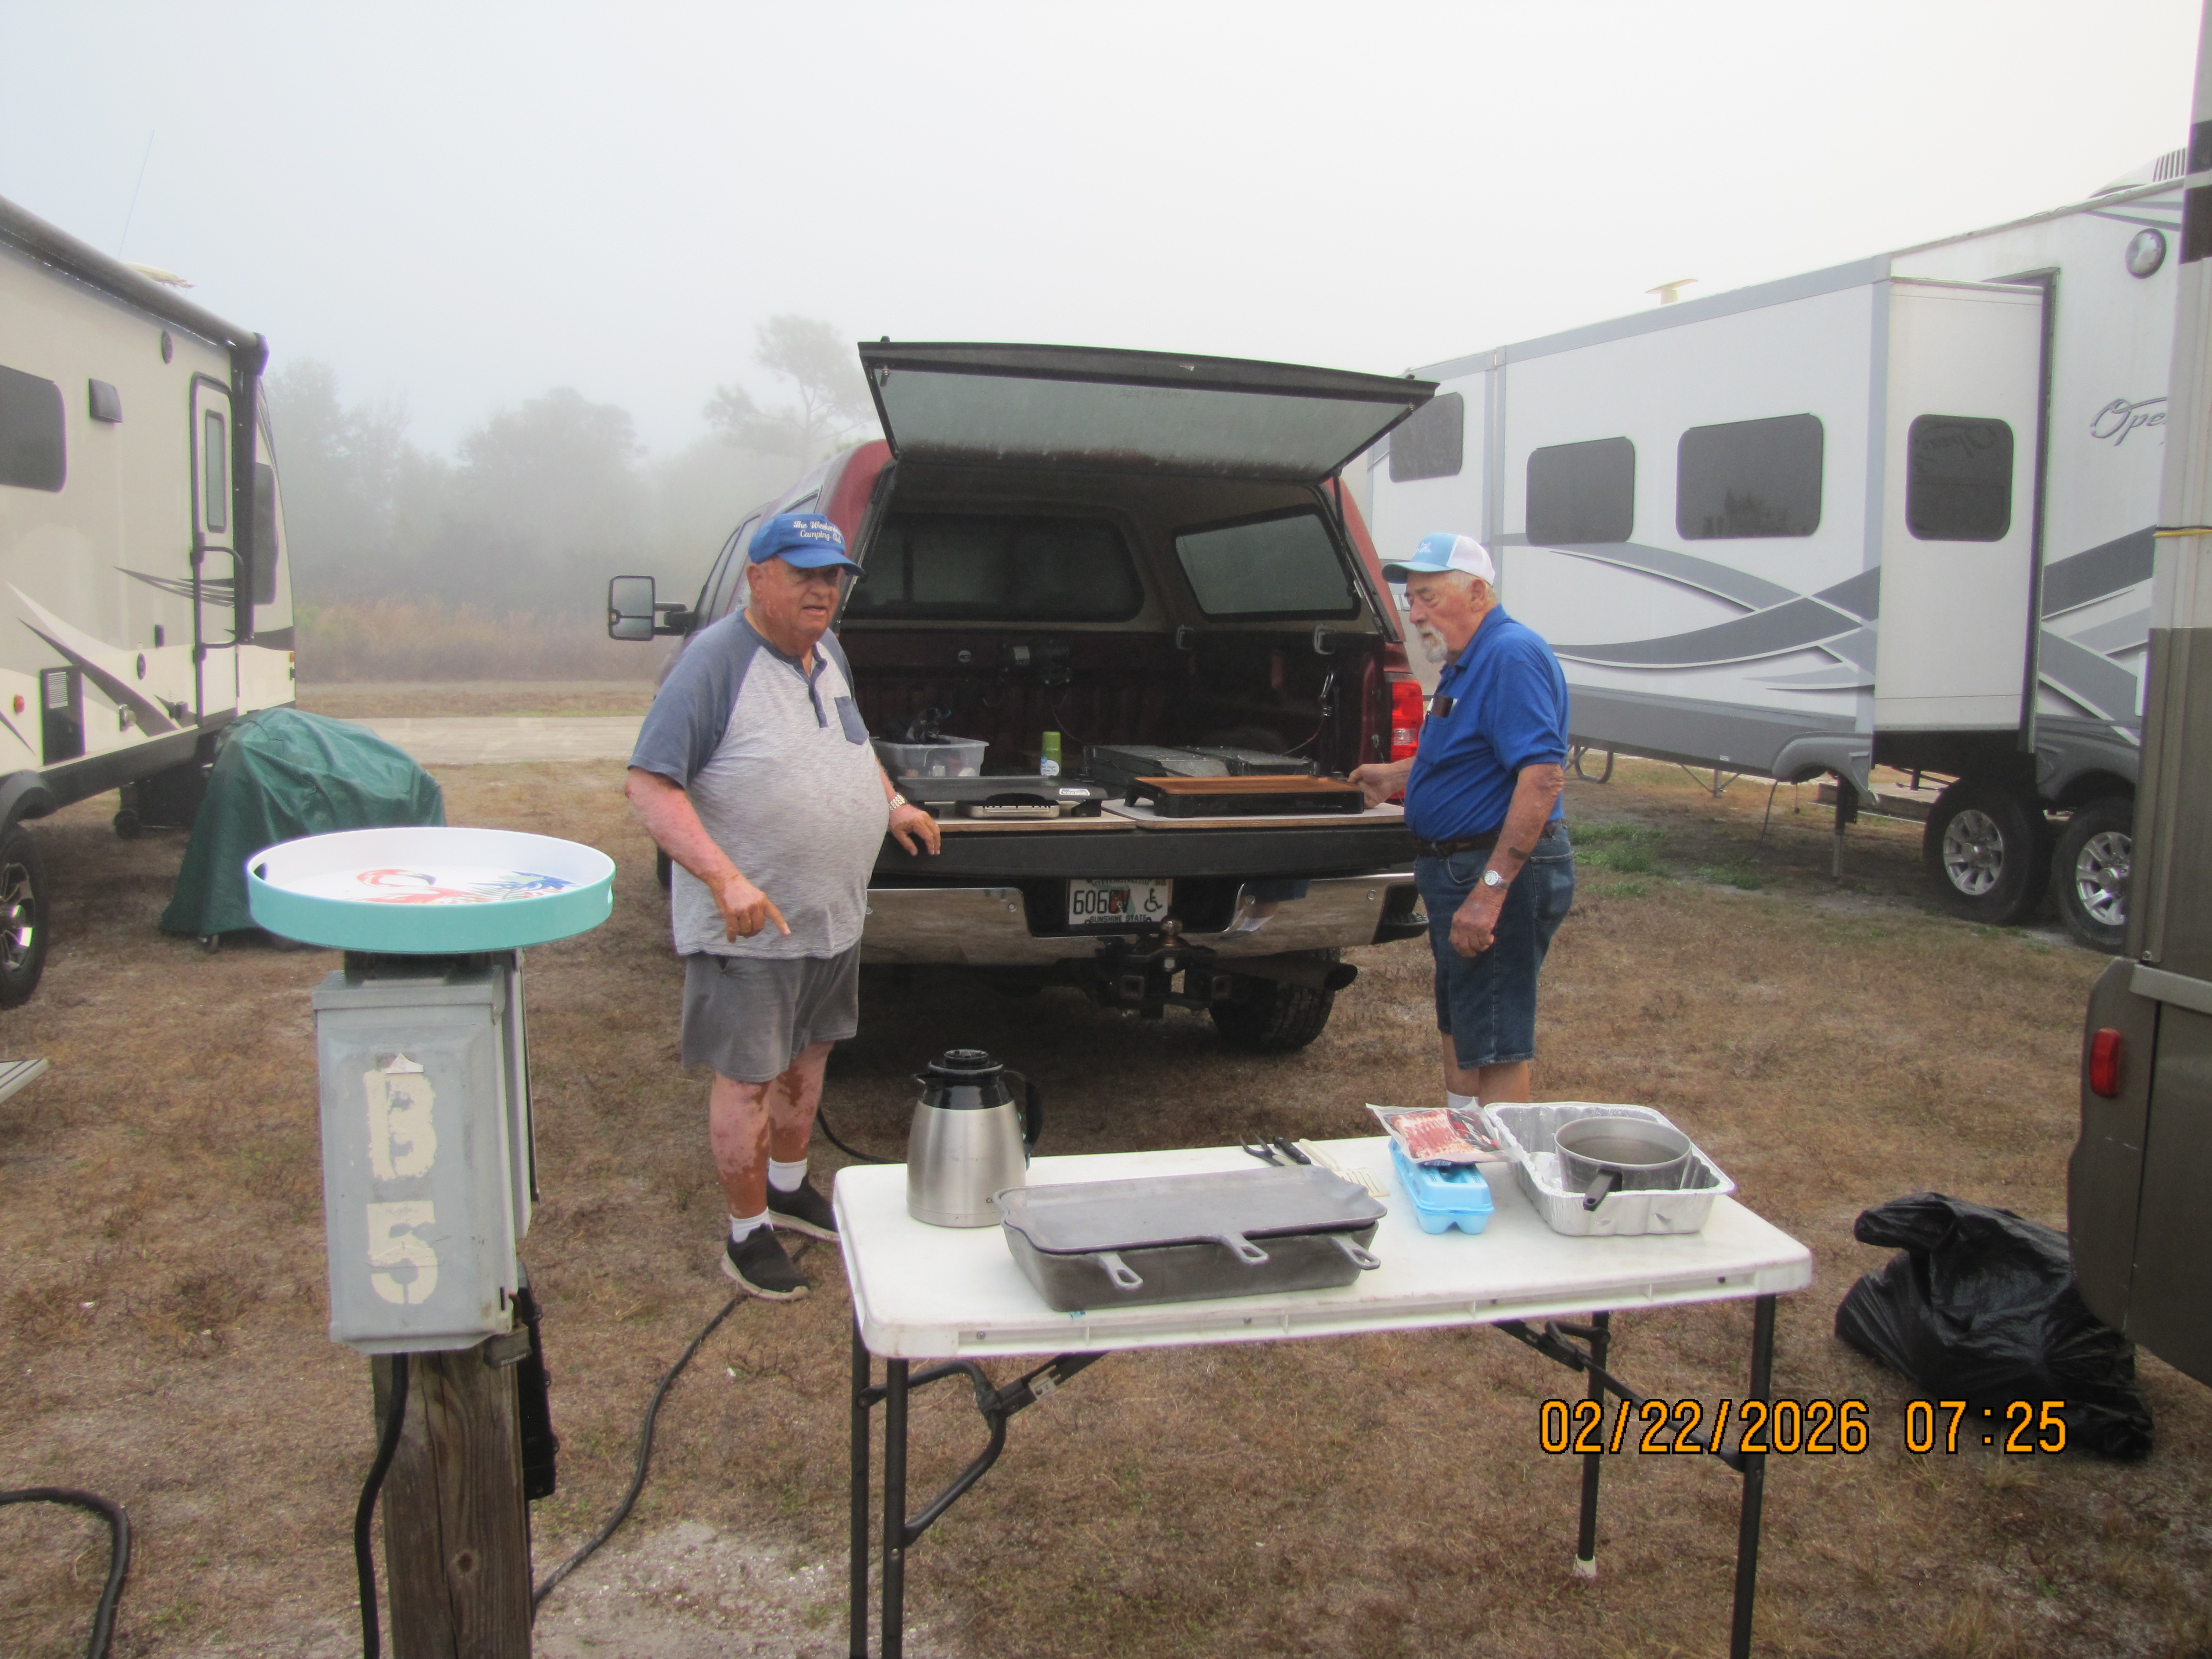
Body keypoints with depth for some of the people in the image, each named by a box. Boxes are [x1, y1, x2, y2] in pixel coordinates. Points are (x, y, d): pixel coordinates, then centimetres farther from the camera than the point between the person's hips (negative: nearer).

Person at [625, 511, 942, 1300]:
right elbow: (649, 785, -24)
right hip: (749, 930, -8)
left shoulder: (827, 652, 7)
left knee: (808, 1058, 21)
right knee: (748, 1079, 4)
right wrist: (725, 878, -34)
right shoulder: (715, 660, -19)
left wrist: (893, 804, 16)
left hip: (833, 913, 8)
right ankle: (748, 1233, 20)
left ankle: (789, 1188, 41)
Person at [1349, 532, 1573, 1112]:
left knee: (1495, 1043, -4)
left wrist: (1491, 889, -31)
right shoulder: (1468, 663, 14)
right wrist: (1398, 776, 31)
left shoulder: (1512, 656, -20)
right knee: (1458, 1026, 21)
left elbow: (1544, 775, -29)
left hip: (1500, 869, -11)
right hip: (1460, 869, 11)